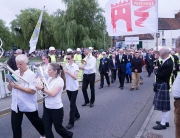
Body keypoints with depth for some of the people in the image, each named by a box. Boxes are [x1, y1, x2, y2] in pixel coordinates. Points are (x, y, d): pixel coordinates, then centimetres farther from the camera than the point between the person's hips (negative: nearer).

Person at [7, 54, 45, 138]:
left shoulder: (31, 74, -14)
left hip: (28, 105, -4)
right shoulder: (15, 73, 3)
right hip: (16, 105, 5)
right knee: (15, 125, 10)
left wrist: (18, 87, -25)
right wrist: (10, 83, -13)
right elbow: (9, 89, 8)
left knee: (36, 122, 16)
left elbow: (32, 91, -23)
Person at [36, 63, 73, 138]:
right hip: (47, 107, 7)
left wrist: (42, 88, -25)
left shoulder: (59, 80, -18)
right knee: (46, 128, 7)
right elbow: (46, 91, 9)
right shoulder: (49, 79, 5)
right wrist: (40, 85, -6)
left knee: (58, 128, 12)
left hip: (56, 109, -7)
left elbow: (53, 94, -28)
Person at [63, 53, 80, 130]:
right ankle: (77, 115, 40)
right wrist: (62, 71, -17)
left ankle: (71, 122, 5)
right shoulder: (66, 66, 2)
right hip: (68, 87, 6)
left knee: (72, 105, -3)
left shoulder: (75, 66, -13)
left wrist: (67, 72, -28)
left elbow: (75, 77, -24)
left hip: (74, 88, -6)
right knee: (72, 103, 19)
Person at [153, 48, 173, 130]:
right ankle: (165, 121, 30)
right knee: (164, 105, 18)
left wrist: (156, 69, -7)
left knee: (164, 105, -1)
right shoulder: (165, 61, 7)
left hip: (163, 86, -10)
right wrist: (157, 69, -5)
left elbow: (160, 75, -23)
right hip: (161, 85, 10)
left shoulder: (168, 63, -23)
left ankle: (163, 124, 9)